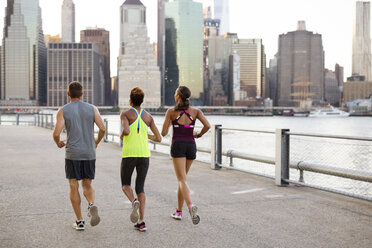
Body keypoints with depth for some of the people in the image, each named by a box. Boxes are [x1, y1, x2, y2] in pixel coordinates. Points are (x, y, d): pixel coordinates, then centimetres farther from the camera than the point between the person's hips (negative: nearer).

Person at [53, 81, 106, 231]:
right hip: (89, 153, 2)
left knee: (74, 187, 8)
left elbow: (56, 133, -11)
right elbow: (102, 129, -6)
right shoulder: (92, 108, 3)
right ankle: (92, 205, -16)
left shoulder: (63, 111, -3)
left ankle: (79, 222, 7)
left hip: (72, 154, -2)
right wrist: (96, 142, 14)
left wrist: (58, 143, 12)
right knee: (87, 186, 15)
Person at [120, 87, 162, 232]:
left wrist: (122, 136, 4)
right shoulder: (148, 117, 9)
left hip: (129, 155, -3)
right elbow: (158, 139, 7)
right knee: (140, 188, 10)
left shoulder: (125, 114, -2)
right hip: (144, 155, 3)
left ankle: (134, 202, -17)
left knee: (125, 185, 16)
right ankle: (141, 221, -2)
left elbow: (126, 131, -20)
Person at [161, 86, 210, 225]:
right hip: (191, 146, 4)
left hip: (178, 146, -3)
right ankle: (179, 211, 24)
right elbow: (207, 125, -9)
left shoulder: (171, 111, -1)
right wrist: (198, 135, 10)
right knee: (182, 178, 21)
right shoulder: (195, 111, 5)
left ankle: (191, 206, -37)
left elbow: (163, 133, 0)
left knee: (182, 181, -11)